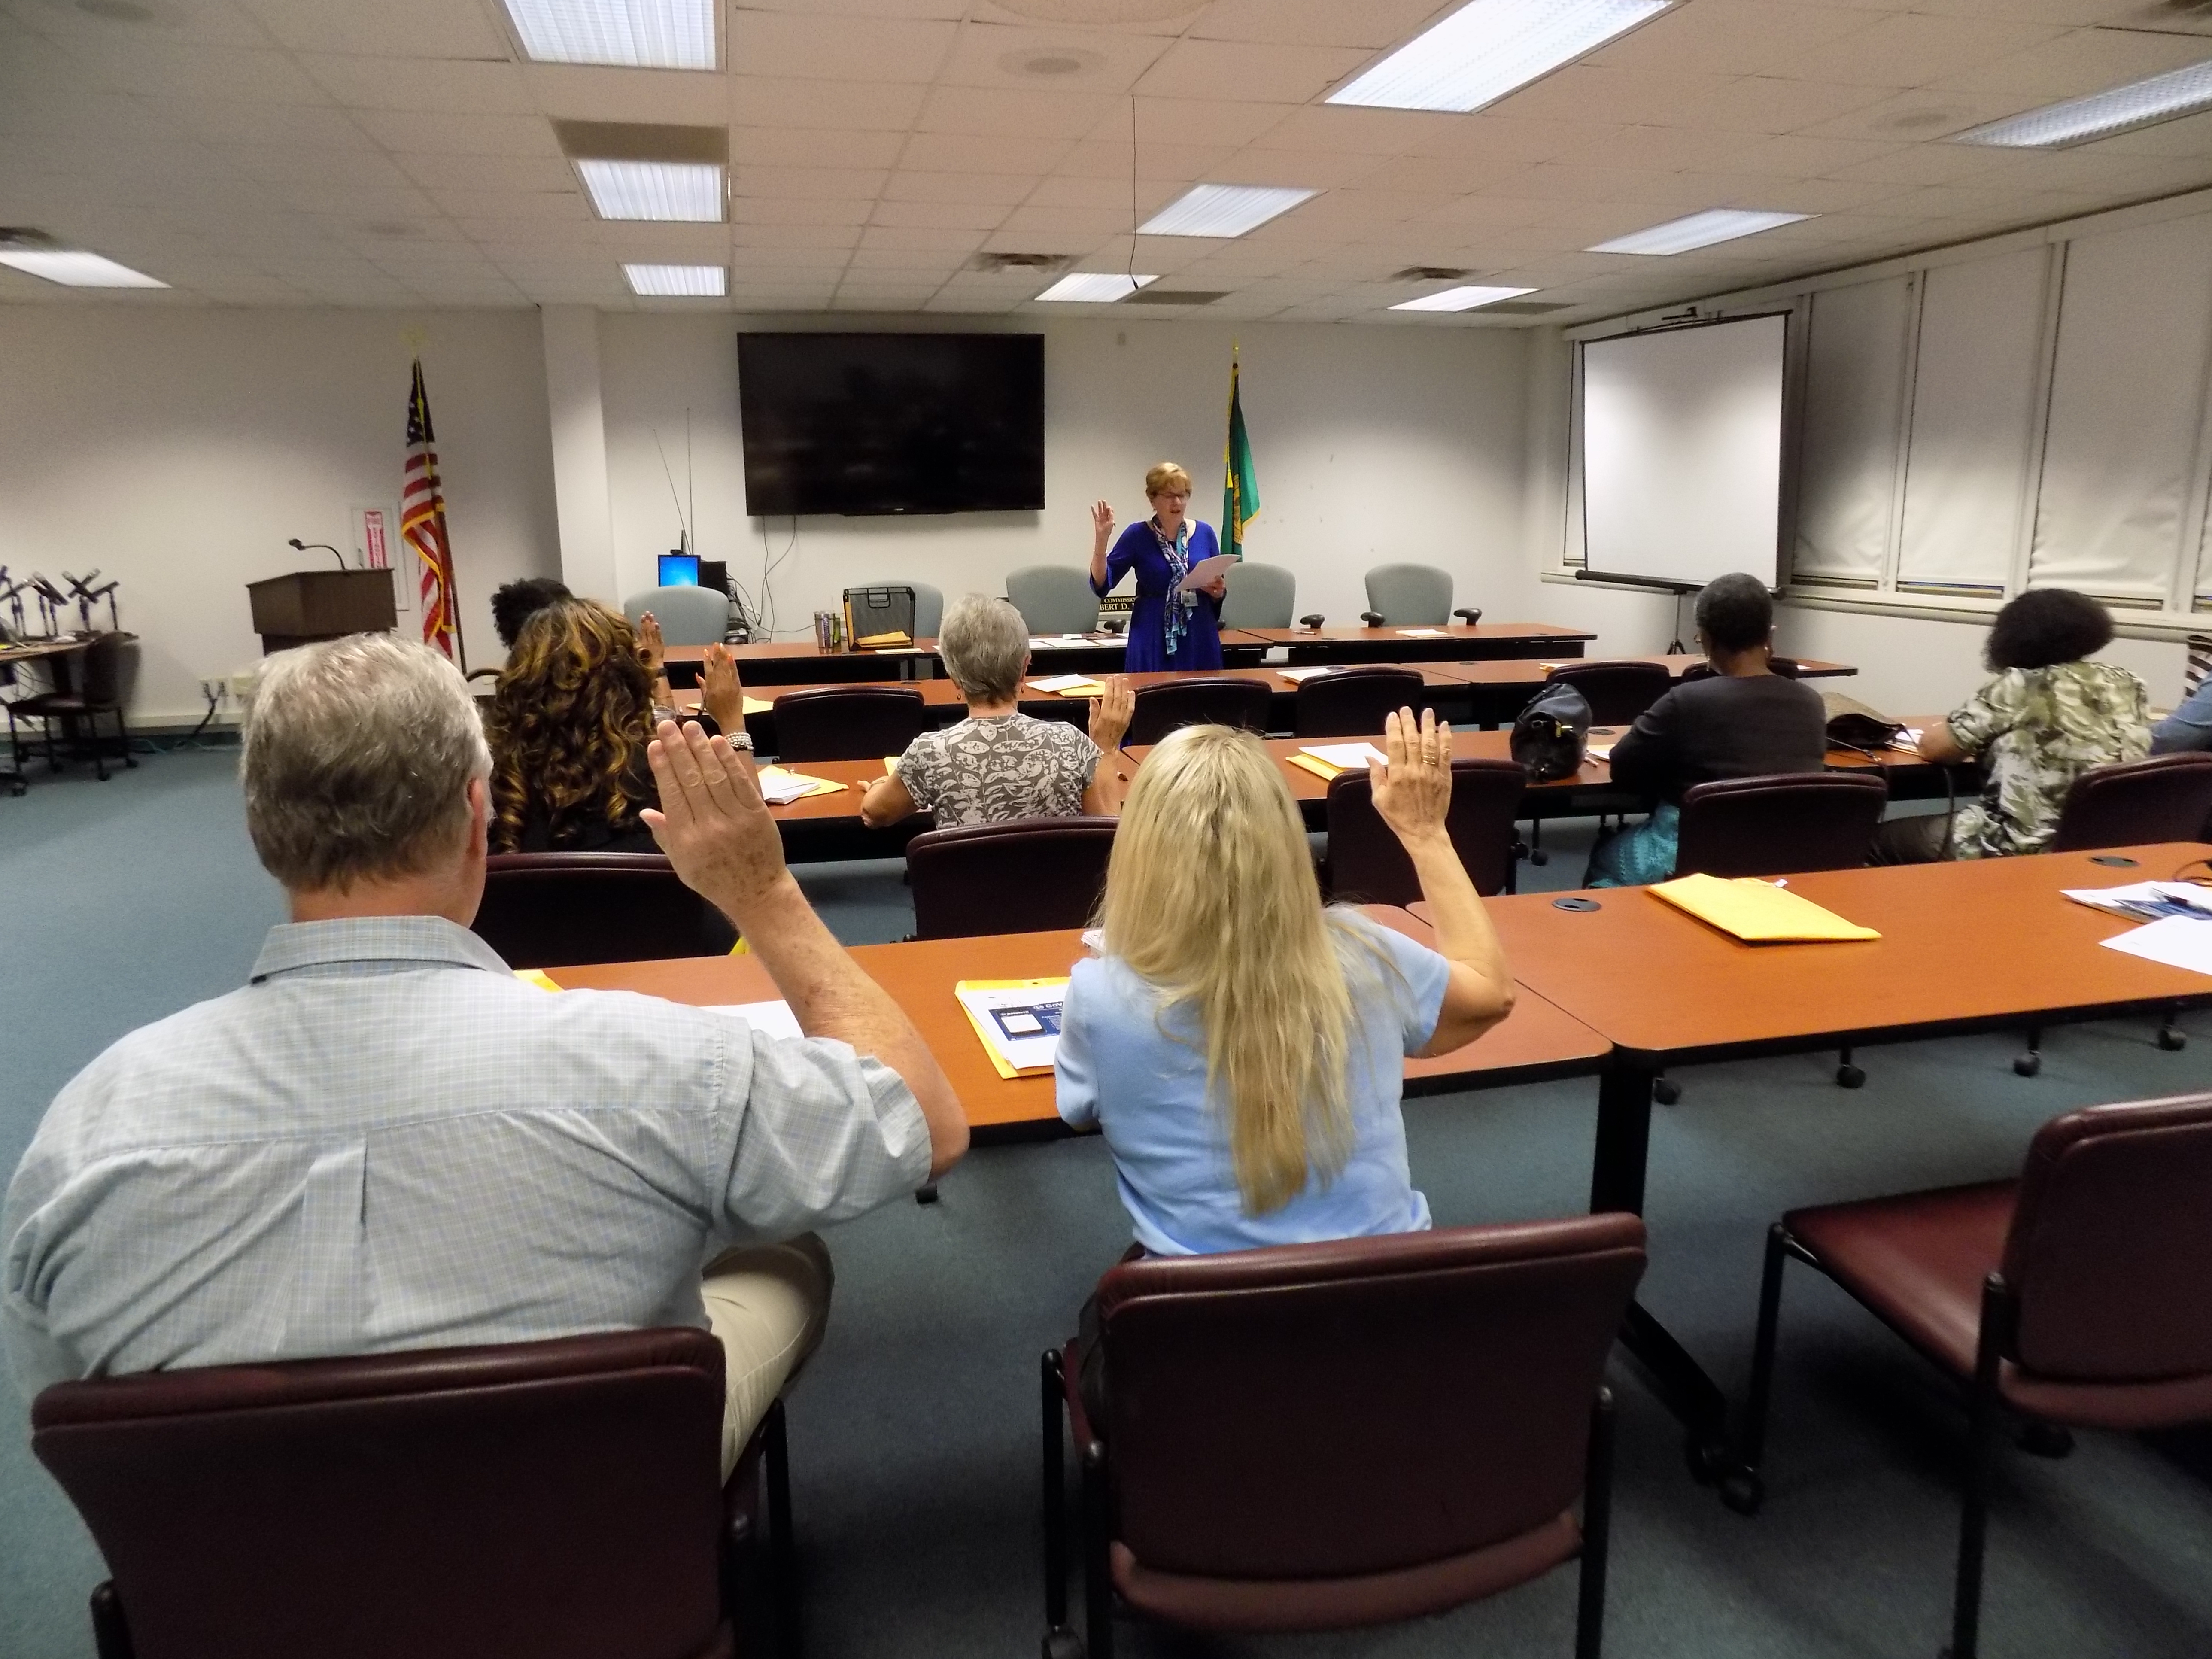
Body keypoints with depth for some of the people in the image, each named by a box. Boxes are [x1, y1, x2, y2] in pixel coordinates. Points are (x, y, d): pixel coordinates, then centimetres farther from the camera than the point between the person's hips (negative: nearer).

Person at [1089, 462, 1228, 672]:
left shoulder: (1205, 533, 7)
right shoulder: (1138, 535, -1)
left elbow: (1220, 588, 13)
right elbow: (1101, 584, -4)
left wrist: (1219, 591, -9)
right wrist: (1102, 539, -14)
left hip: (1200, 639, 3)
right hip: (1153, 640, -2)